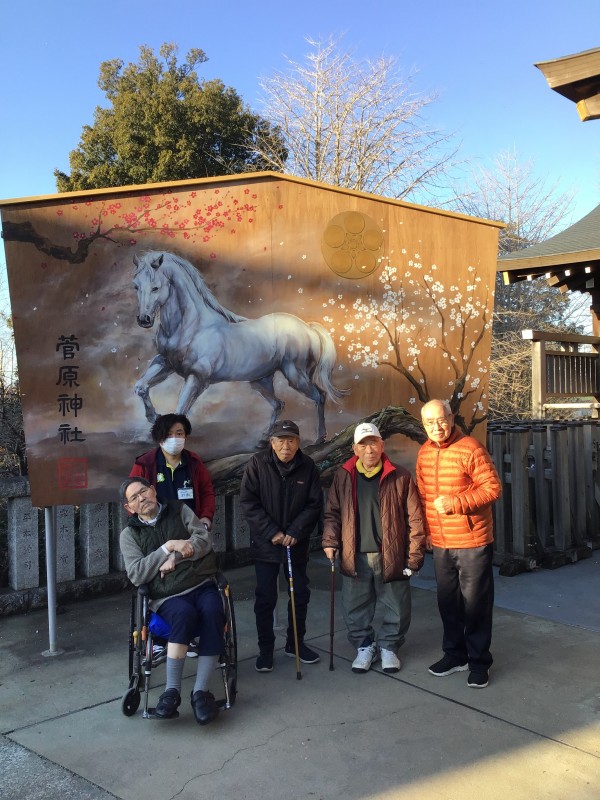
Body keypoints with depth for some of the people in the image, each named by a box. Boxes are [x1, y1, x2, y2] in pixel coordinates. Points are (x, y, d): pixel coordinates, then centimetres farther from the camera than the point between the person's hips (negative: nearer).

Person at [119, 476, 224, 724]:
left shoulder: (180, 510, 13)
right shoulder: (130, 534, 10)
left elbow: (204, 541, 3)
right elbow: (136, 575, -4)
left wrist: (175, 558, -11)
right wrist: (168, 547, -11)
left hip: (202, 585, 2)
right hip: (167, 596, -1)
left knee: (213, 611, -32)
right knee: (184, 613, -35)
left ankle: (201, 691, -27)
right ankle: (172, 690, -26)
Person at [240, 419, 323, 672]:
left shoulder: (308, 466, -5)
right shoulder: (257, 464, -10)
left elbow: (314, 504, -3)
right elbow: (247, 502, -12)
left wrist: (295, 532, -14)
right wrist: (272, 532, -17)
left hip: (297, 544, 2)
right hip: (265, 544, -2)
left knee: (300, 594, 12)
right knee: (265, 598, 3)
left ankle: (296, 643, 30)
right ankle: (265, 649, 18)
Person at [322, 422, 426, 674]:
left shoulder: (400, 477, -4)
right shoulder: (343, 476, 3)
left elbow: (415, 519, -3)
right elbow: (333, 513, 9)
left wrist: (414, 556, -6)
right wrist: (330, 542, -4)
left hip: (391, 557, -1)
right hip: (354, 557, 2)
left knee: (397, 610, 9)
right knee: (355, 609, 11)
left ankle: (388, 647, 32)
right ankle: (364, 646, 33)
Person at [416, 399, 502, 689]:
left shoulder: (471, 448, -13)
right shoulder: (424, 453, 6)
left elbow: (493, 487, -15)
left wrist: (457, 503, -23)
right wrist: (425, 530, 9)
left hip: (472, 542, -6)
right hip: (440, 544, 6)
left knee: (475, 603, 5)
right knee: (448, 602, 15)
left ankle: (479, 661, 20)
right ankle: (455, 654, 32)